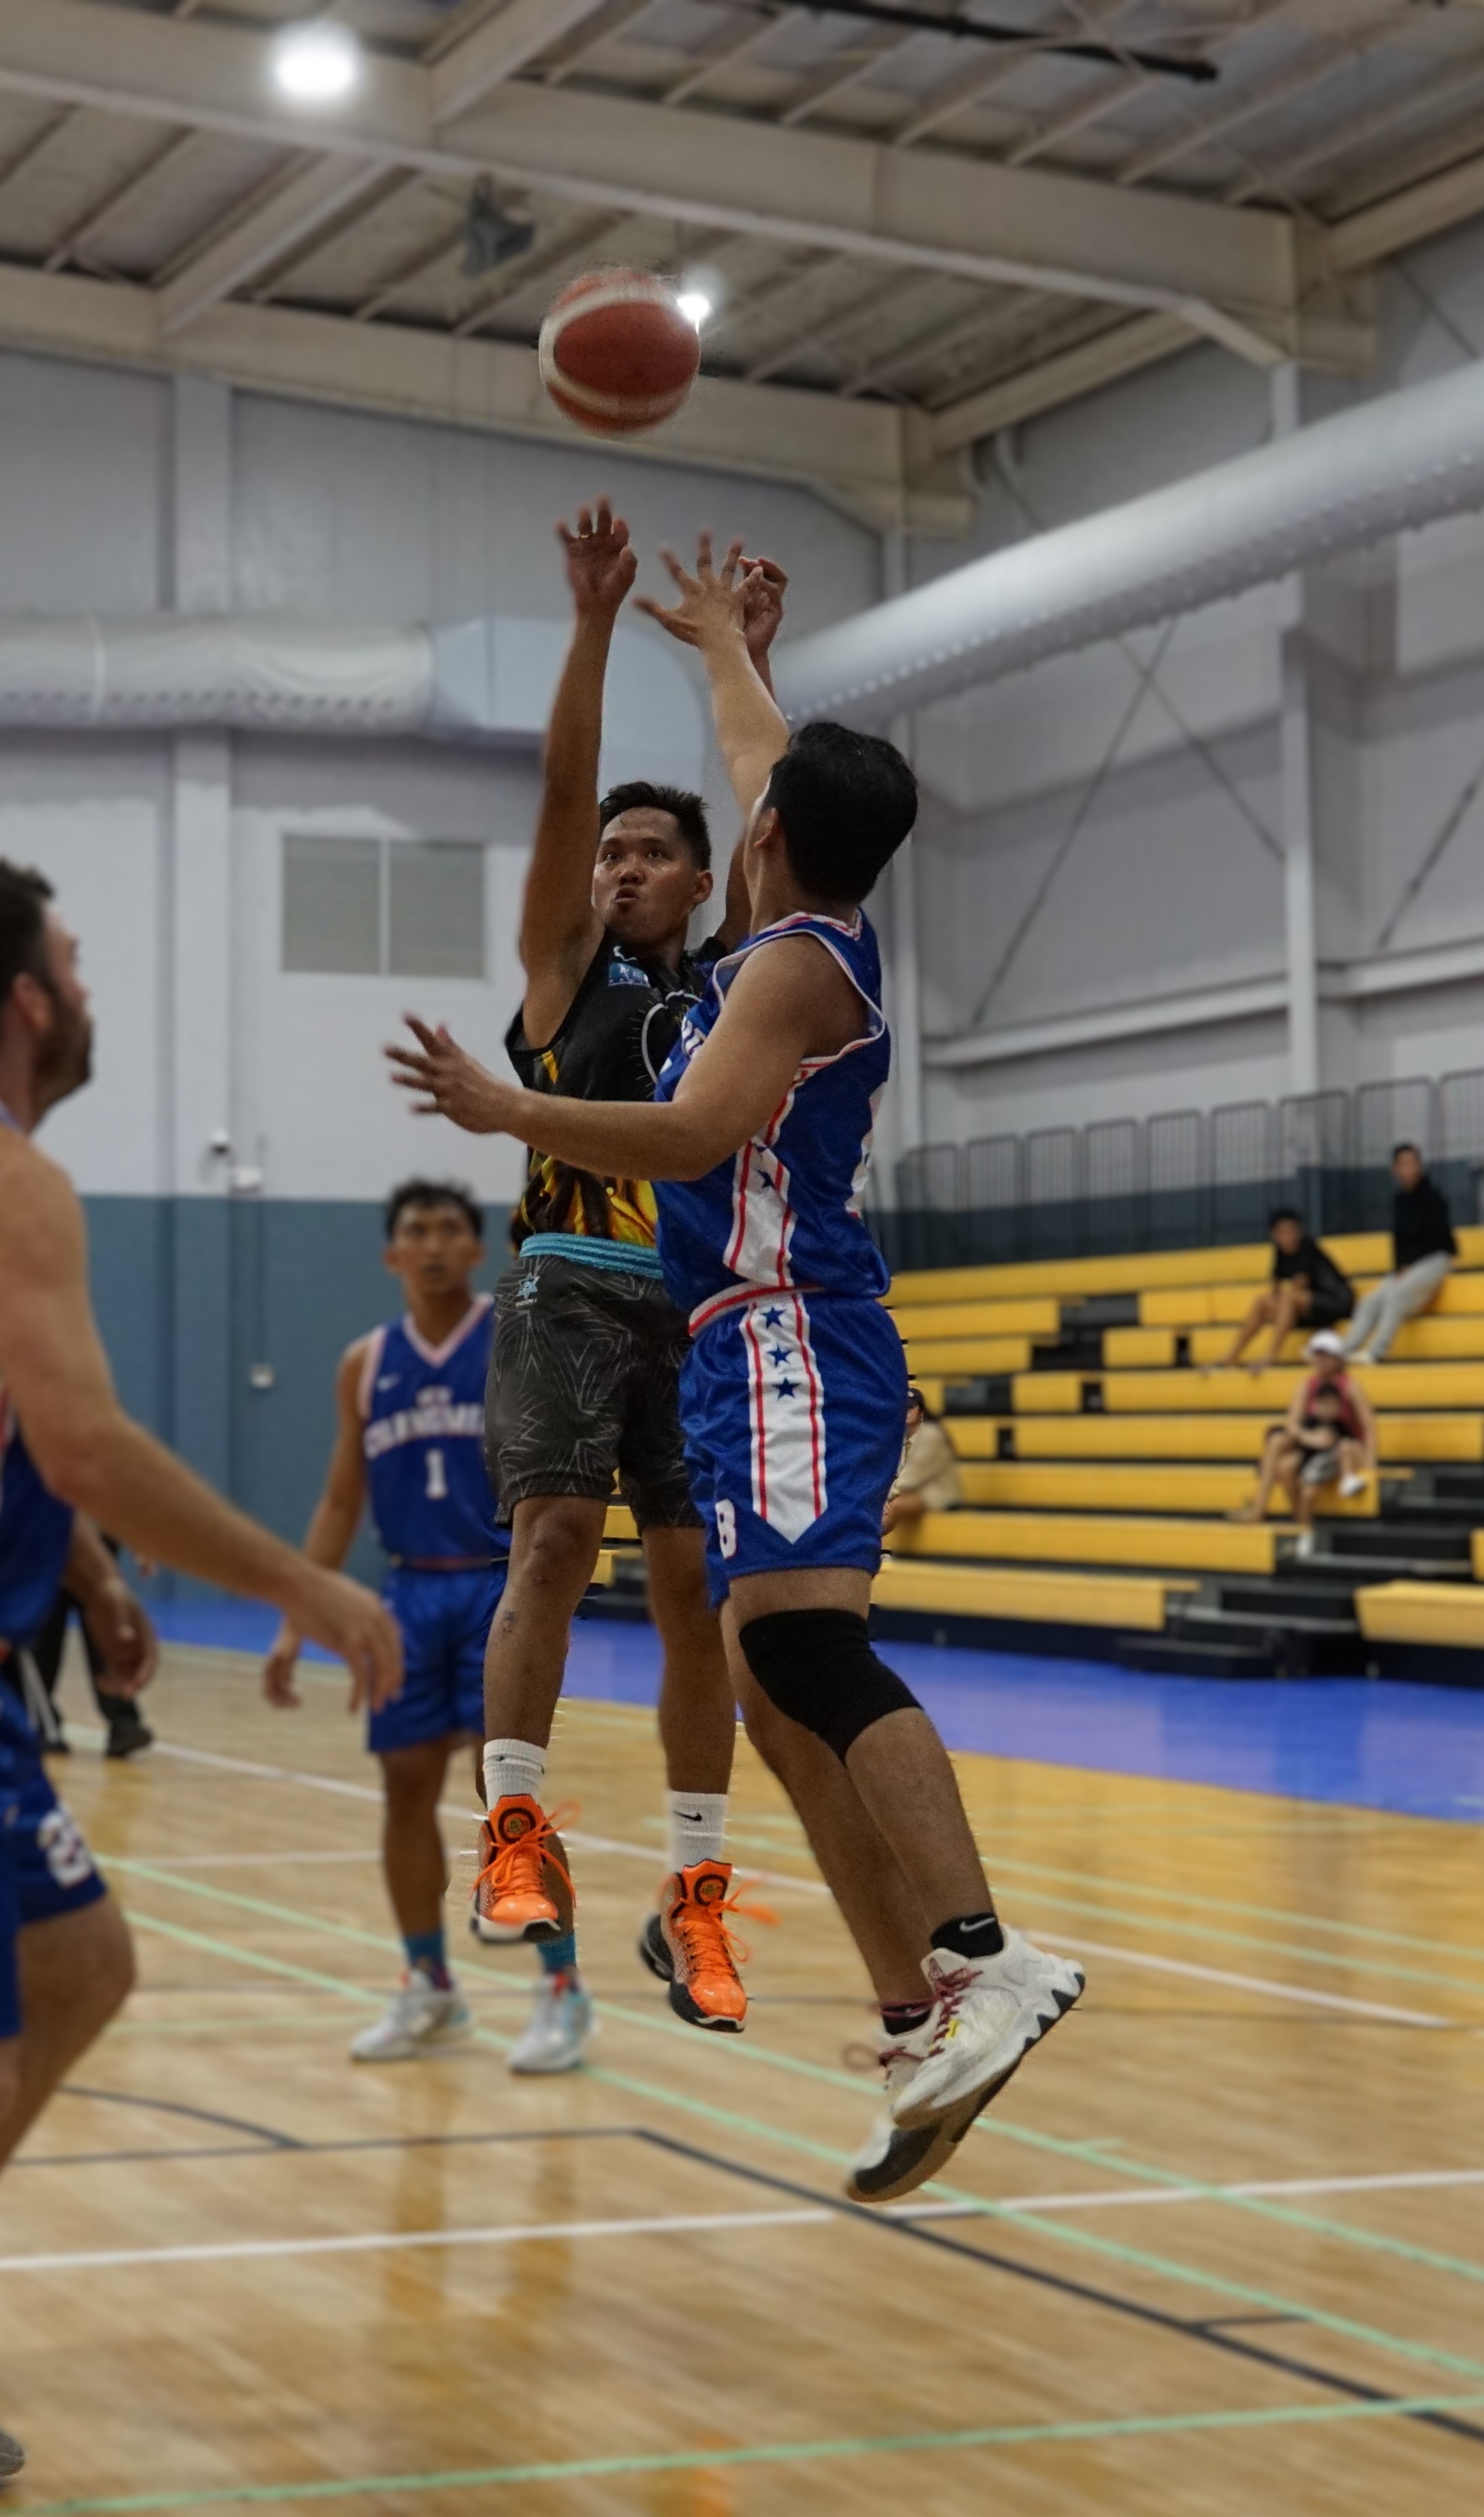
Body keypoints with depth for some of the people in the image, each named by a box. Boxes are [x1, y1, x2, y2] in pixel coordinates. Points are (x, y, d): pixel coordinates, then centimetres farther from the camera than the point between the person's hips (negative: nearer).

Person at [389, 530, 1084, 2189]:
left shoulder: (794, 966, -9)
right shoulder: (820, 939, 16)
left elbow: (692, 1135, -23)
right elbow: (767, 762, 35)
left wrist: (503, 1113, -27)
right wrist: (721, 641, 49)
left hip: (791, 1340, -10)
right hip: (764, 1348, 10)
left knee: (802, 1641, -24)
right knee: (772, 1668, 9)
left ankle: (984, 1959, -37)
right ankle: (922, 2004, 8)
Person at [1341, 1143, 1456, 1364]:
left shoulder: (1432, 1197, -8)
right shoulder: (1400, 1200, 10)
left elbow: (1436, 1237, -13)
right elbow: (1399, 1238, 12)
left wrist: (1409, 1265, -14)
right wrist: (1399, 1268, -3)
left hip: (1434, 1260, -7)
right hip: (1406, 1268, 7)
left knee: (1397, 1294, -30)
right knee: (1372, 1301, -11)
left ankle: (1377, 1352, -38)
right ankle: (1345, 1350, -18)